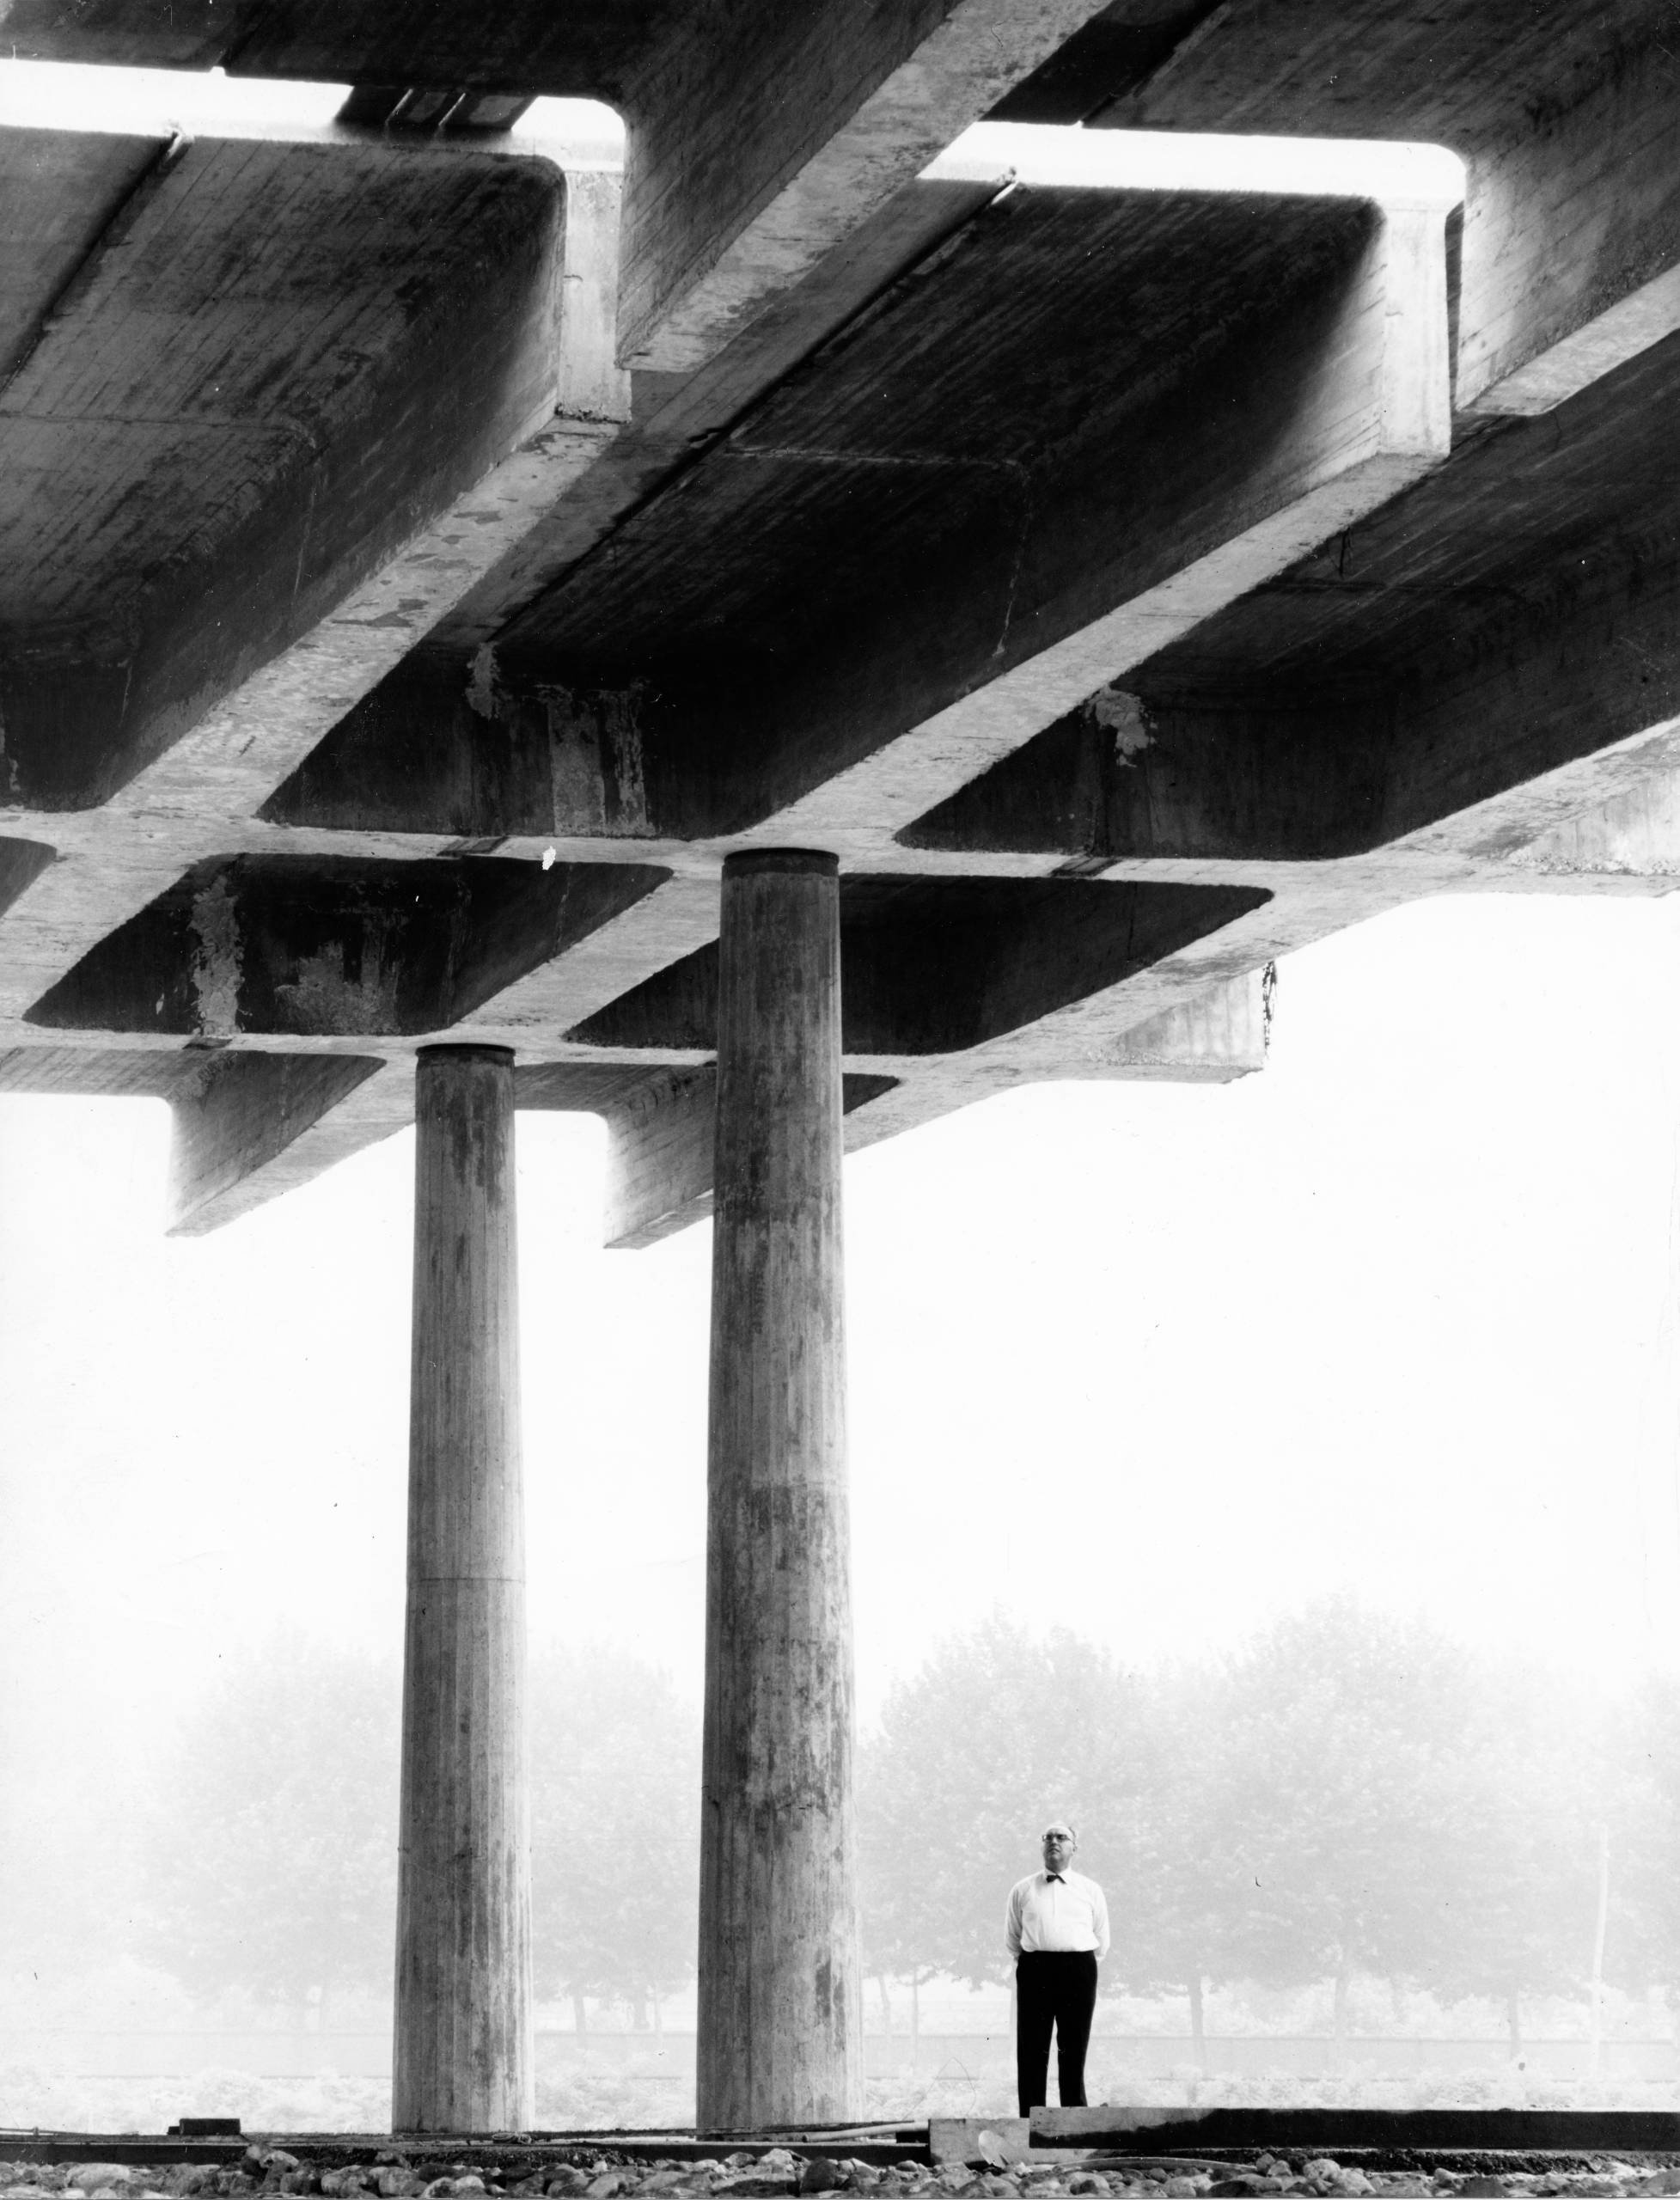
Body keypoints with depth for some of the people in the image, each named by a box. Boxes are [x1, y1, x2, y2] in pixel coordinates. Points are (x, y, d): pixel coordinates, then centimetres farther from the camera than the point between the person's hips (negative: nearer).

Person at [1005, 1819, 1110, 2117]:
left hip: (1079, 1971, 0)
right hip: (1034, 1971, 0)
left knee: (1073, 2052, -1)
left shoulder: (1090, 1891, 13)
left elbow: (1102, 1944, 19)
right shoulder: (1022, 1890, 13)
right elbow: (1012, 1938, 20)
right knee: (1031, 2052, -4)